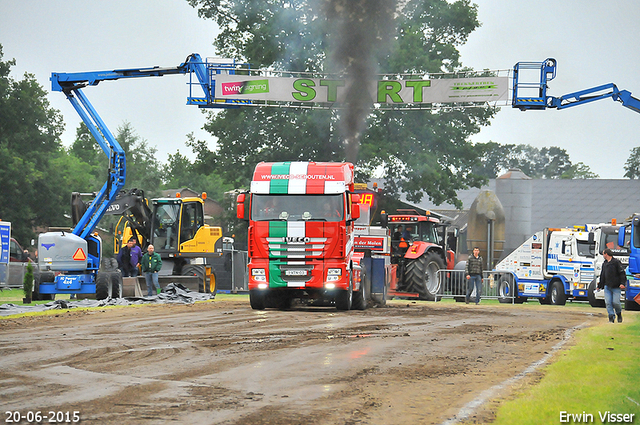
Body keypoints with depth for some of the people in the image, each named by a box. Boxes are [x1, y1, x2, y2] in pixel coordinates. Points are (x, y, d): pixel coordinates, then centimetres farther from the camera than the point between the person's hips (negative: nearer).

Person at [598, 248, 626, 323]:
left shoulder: (616, 262, -4)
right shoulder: (604, 264, 17)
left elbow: (622, 273, -8)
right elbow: (602, 276, 25)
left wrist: (622, 283, -18)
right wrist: (600, 285, 24)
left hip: (616, 287, -6)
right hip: (607, 287, 6)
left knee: (615, 302, -8)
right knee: (608, 303, -5)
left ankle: (619, 314, 19)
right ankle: (611, 318, -3)